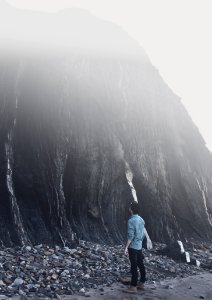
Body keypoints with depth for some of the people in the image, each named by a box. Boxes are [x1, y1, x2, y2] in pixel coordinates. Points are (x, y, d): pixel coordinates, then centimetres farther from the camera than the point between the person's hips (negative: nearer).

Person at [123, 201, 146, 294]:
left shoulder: (131, 221, -18)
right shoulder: (141, 219, 7)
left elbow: (130, 236, -21)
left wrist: (126, 247, -17)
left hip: (133, 246, -8)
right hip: (139, 246, 8)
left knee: (134, 267, -3)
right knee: (141, 265, 15)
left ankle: (133, 287, 3)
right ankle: (141, 283, 26)